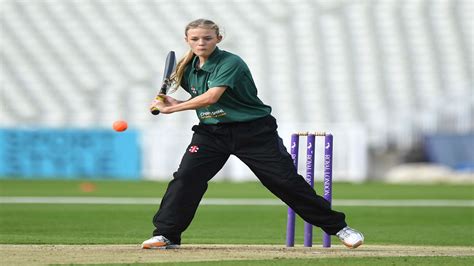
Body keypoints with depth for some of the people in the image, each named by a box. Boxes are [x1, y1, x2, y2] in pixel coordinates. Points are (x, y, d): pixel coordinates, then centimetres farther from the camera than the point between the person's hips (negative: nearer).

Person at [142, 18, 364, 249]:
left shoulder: (230, 63, -19)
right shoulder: (188, 69, 5)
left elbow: (211, 97, -30)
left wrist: (172, 108, -27)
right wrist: (174, 103, -4)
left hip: (254, 132, -5)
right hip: (211, 132, 5)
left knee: (286, 181, -5)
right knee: (185, 177, -14)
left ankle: (337, 226, 6)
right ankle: (165, 235, -6)